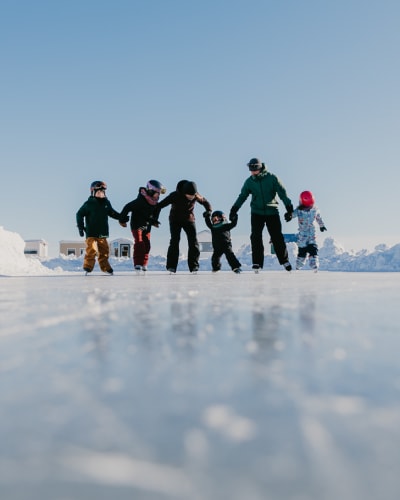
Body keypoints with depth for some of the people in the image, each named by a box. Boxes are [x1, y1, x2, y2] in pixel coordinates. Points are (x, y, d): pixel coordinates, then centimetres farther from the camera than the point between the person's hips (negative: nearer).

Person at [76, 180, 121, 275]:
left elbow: (112, 213, 22)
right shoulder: (89, 203, -7)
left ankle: (105, 267, 20)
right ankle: (88, 266, -2)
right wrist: (80, 227, -8)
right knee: (91, 249, -12)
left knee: (104, 250, 9)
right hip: (91, 232, -5)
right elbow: (79, 214, -3)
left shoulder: (106, 203, 8)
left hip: (102, 232, 5)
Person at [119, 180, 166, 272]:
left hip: (147, 226, 7)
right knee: (139, 243, -17)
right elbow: (127, 208, -22)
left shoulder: (155, 203, 0)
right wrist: (122, 220, -17)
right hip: (137, 225, -7)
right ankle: (137, 264, -13)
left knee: (147, 245, 4)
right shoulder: (140, 201, -24)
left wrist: (154, 222, 8)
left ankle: (144, 264, 13)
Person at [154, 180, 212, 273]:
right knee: (174, 241, -17)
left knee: (194, 242, -10)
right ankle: (171, 267, -15)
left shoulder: (197, 196, -18)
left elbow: (206, 202, 3)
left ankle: (194, 266, -3)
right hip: (175, 220, -2)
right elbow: (160, 205, -21)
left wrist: (209, 212, -16)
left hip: (189, 220, 2)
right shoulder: (175, 195, -26)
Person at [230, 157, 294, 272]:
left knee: (277, 237, 2)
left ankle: (284, 260, 18)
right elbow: (242, 196, 9)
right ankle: (257, 262, -3)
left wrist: (288, 205, -12)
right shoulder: (249, 181, 1)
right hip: (257, 212, 2)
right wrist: (234, 209, 5)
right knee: (256, 237, -9)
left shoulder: (272, 178, -7)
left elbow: (282, 192, -6)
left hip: (272, 212, -2)